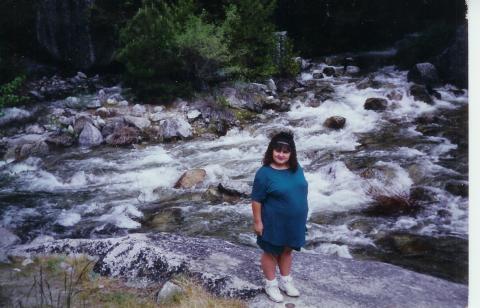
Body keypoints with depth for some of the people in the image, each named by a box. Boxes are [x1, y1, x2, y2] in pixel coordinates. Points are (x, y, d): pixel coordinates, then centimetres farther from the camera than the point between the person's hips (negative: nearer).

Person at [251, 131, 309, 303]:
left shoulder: (296, 168, -2)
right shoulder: (265, 173, -20)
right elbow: (256, 200, -15)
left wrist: (301, 215, 13)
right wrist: (257, 221, -14)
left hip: (294, 221, 6)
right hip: (274, 222, -5)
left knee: (287, 250, 20)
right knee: (271, 252, 12)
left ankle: (286, 281, 38)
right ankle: (271, 284, 29)